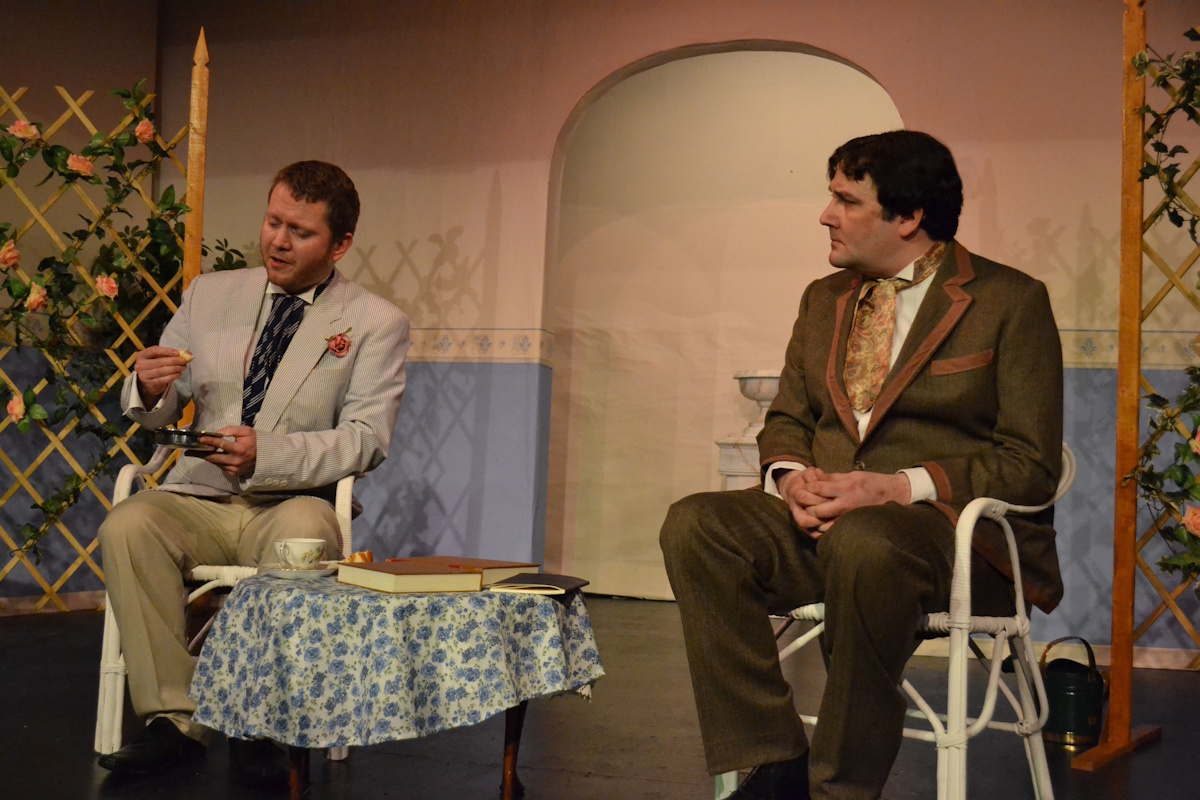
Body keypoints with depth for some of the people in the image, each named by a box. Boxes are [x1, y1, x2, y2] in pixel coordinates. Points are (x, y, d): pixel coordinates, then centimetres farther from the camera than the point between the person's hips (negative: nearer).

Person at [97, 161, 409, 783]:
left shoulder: (376, 323, 3)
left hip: (293, 504, -3)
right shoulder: (210, 294, 13)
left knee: (300, 537, -37)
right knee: (128, 526, -28)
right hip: (200, 500, 3)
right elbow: (156, 415, 15)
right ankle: (173, 716, -20)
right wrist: (148, 388, -11)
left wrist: (267, 453, -23)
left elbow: (367, 440, -7)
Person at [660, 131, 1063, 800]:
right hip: (821, 520, 6)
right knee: (695, 524, -22)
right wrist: (791, 475, -5)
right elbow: (787, 418, 21)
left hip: (954, 531, -5)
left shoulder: (1012, 301, 0)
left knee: (863, 541, -39)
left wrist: (898, 486, -19)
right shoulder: (824, 298, 18)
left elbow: (1031, 463, -6)